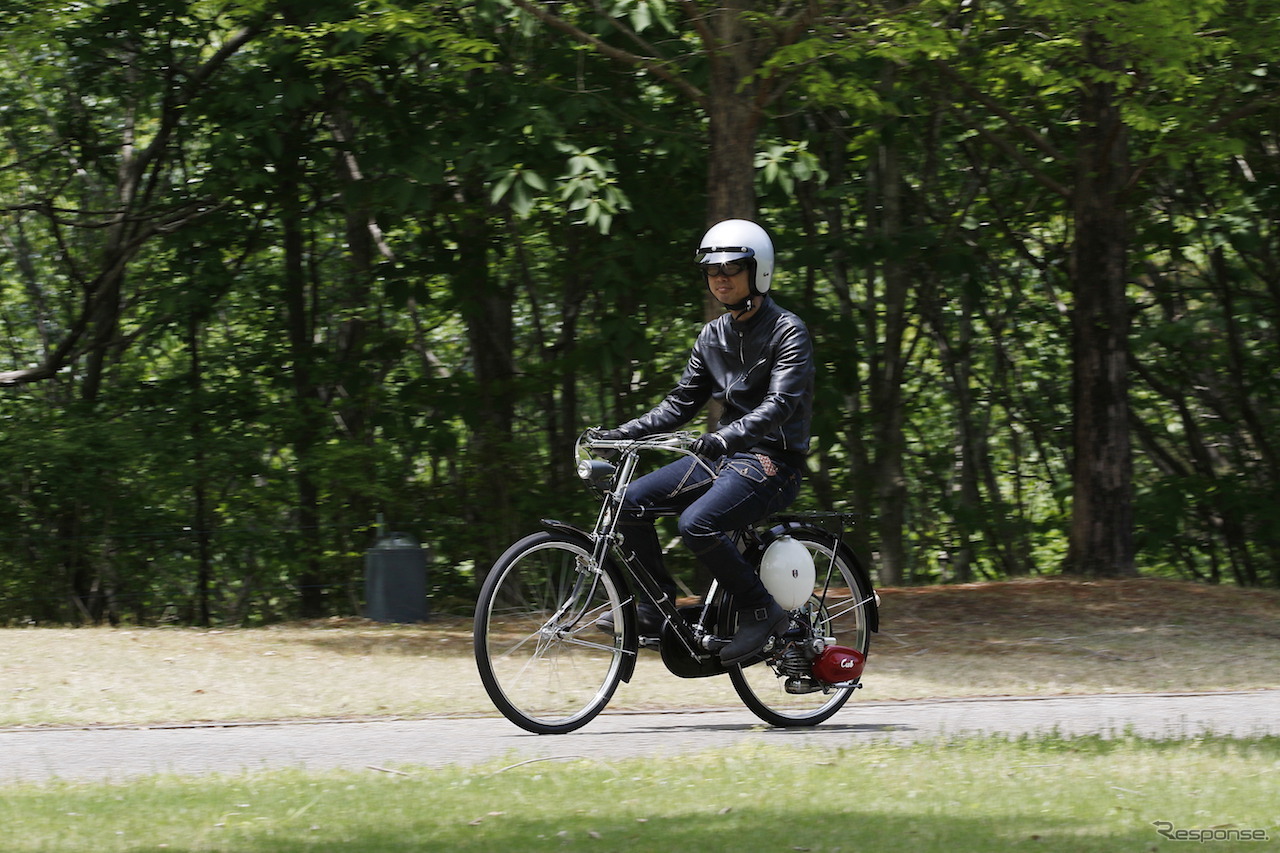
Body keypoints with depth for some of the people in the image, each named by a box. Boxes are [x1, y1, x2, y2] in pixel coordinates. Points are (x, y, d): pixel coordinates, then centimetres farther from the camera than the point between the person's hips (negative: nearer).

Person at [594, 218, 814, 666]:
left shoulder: (787, 331, -10)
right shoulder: (713, 336, 12)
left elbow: (779, 405, -23)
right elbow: (681, 404, 15)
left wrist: (726, 437, -39)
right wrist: (622, 433, 0)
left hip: (772, 461, -8)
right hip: (721, 456, 8)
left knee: (697, 523, -31)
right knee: (633, 500, -9)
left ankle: (761, 611, -15)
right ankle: (656, 607, 1)